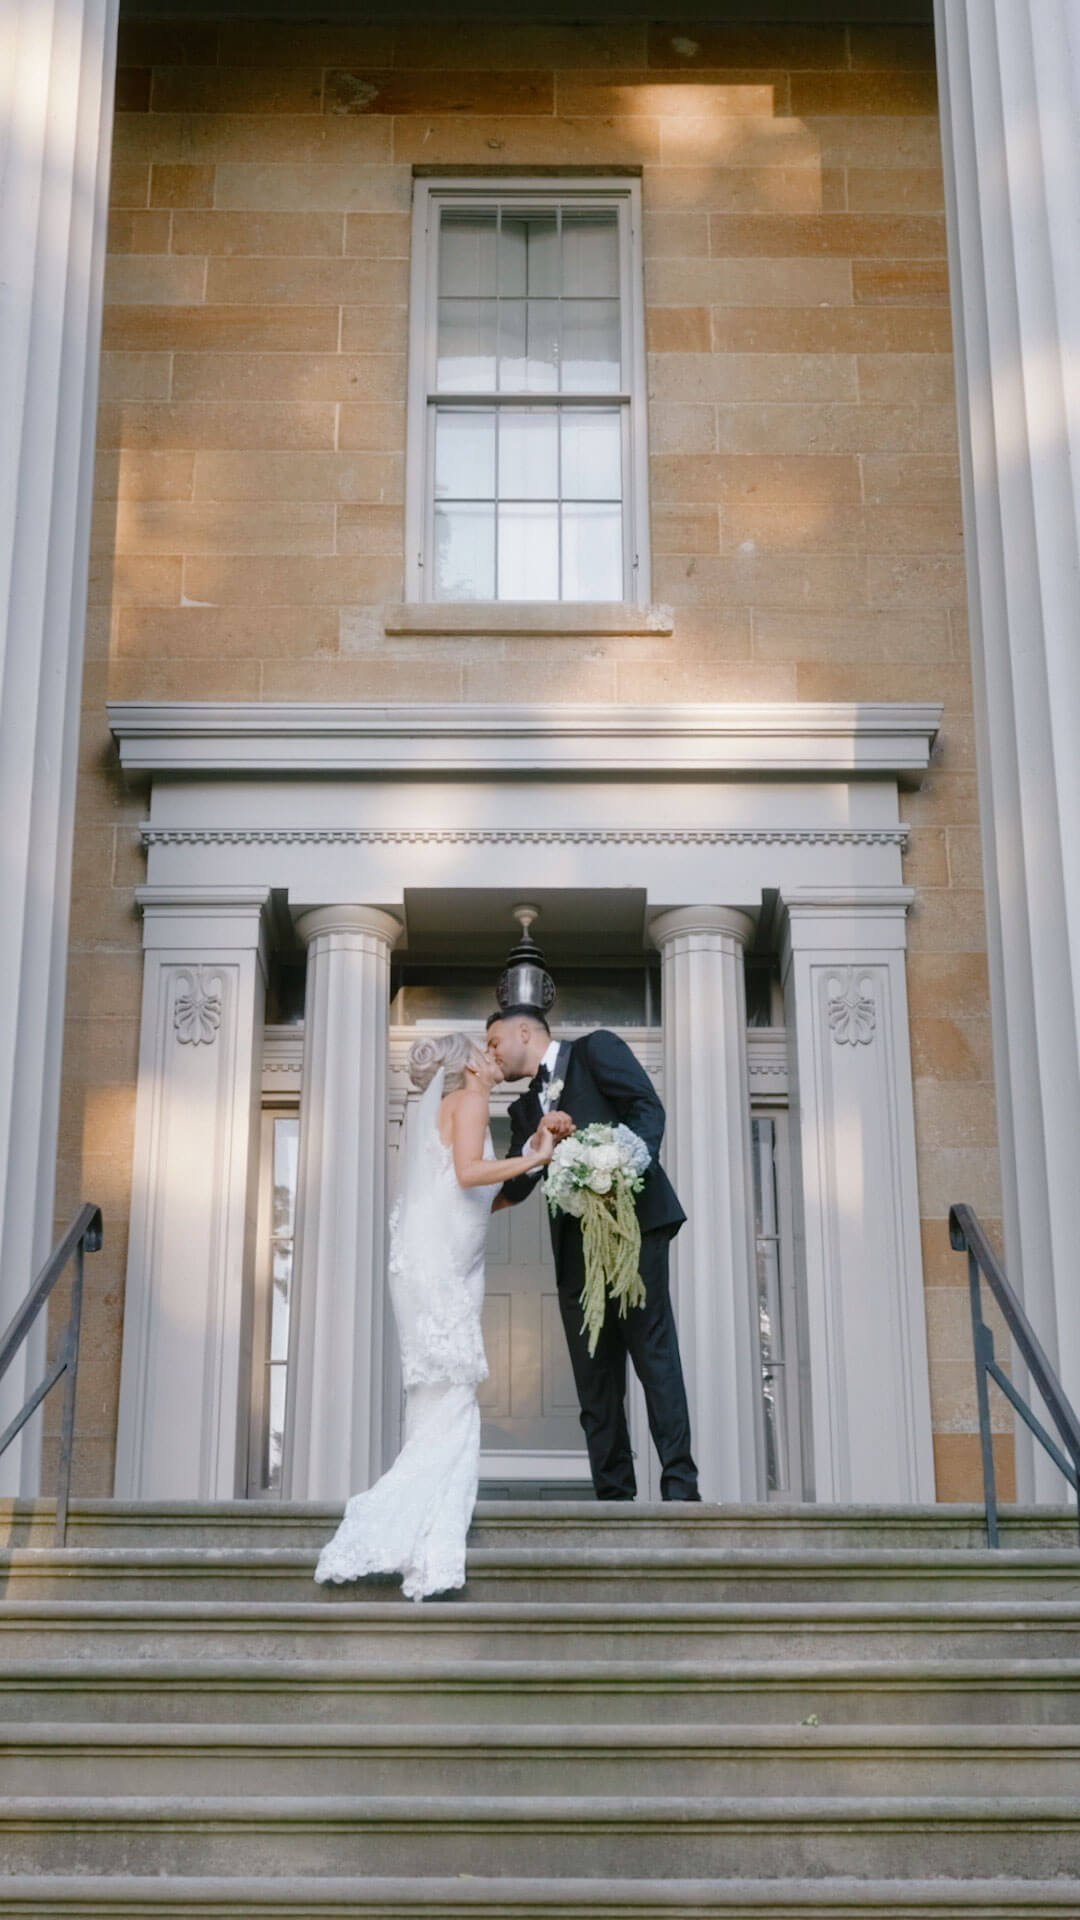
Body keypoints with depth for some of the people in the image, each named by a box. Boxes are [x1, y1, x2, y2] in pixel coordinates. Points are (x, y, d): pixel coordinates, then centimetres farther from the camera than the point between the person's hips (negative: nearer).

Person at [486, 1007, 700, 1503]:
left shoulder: (595, 1049, 9)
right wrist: (536, 1141, -6)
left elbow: (648, 1108, -5)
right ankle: (614, 1494, 3)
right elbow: (512, 1189, 13)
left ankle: (680, 1483, -13)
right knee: (594, 1374, 2)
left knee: (653, 1349, -11)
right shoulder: (525, 1108, 24)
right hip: (576, 1243, 7)